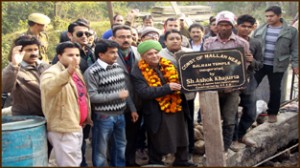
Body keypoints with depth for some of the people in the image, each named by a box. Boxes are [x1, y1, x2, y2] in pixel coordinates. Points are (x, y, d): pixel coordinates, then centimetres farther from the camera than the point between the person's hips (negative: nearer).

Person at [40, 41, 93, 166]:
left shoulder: (76, 71, 11)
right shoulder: (52, 72, -17)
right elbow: (48, 89, -41)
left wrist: (87, 116, 24)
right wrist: (68, 72, -53)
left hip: (76, 126, 9)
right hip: (63, 129, -9)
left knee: (76, 162, 21)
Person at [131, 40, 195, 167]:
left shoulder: (168, 65, 7)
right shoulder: (138, 72, -10)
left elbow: (179, 80, 15)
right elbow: (144, 92, -22)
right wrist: (167, 87, -25)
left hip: (177, 108, 6)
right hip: (157, 113, -5)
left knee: (181, 138, 18)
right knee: (158, 143, 8)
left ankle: (181, 161, 37)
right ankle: (155, 163, 28)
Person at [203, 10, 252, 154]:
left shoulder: (242, 43, -1)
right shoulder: (208, 43, 6)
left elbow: (245, 65, -2)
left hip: (232, 88, -2)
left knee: (229, 120, 4)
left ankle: (224, 149, 21)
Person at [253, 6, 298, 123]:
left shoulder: (291, 31, -3)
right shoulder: (260, 30, 3)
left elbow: (294, 49, 0)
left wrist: (295, 64, -4)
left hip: (277, 66, -2)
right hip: (259, 64, 2)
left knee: (275, 89, 9)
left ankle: (272, 113, 24)